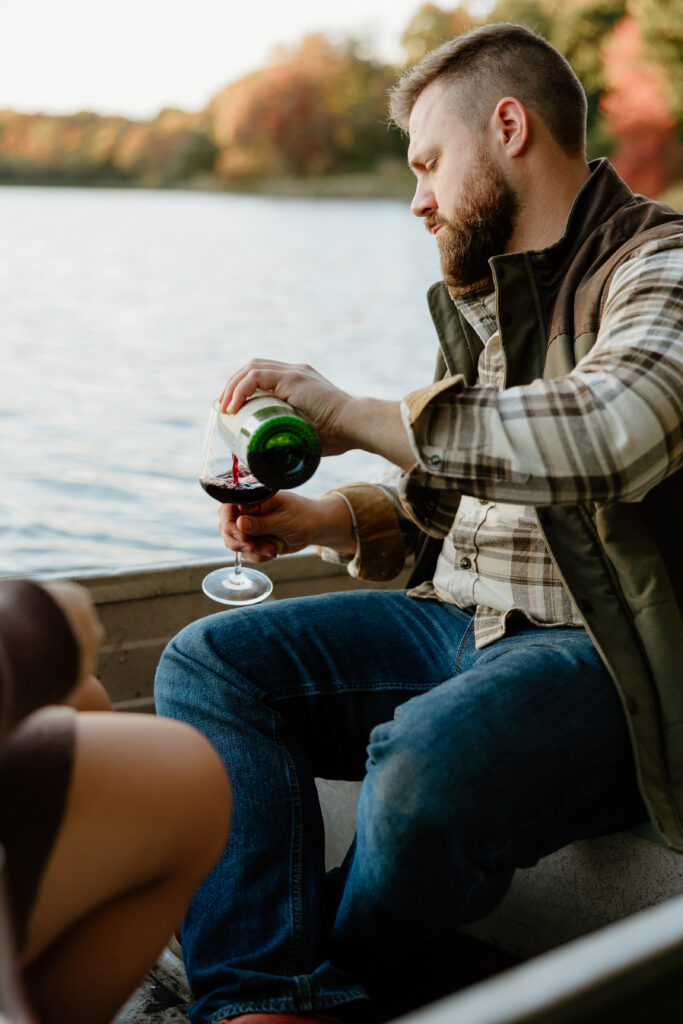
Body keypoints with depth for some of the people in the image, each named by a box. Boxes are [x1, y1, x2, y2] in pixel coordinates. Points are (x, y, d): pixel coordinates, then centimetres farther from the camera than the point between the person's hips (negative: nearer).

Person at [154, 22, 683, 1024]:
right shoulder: (479, 295, 17)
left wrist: (356, 415, -24)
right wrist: (327, 517, 6)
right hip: (463, 624, 8)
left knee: (427, 765, -36)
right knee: (207, 662, -5)